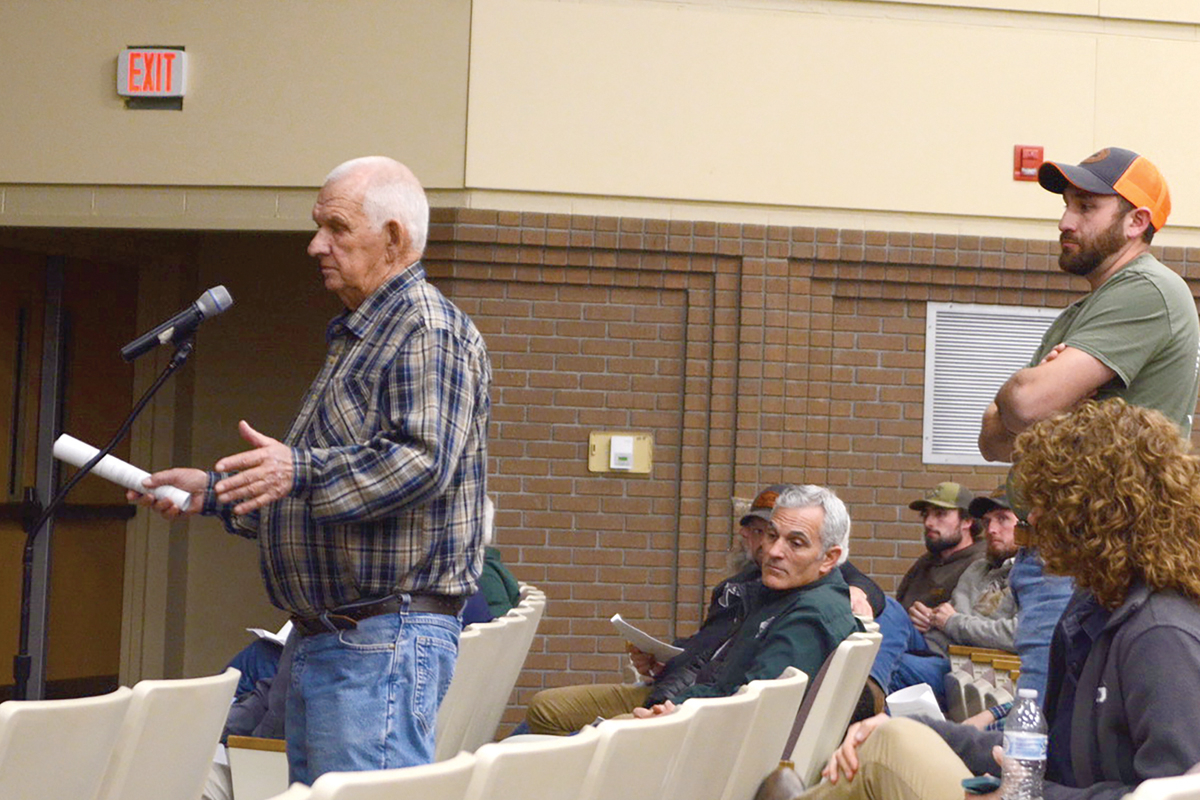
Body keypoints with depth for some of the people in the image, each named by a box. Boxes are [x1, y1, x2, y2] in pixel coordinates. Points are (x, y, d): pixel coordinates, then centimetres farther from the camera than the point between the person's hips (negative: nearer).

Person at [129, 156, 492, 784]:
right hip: (323, 638, 11)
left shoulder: (429, 330, -10)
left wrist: (299, 472, -32)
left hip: (385, 638, -11)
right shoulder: (357, 337, 24)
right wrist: (213, 491, 24)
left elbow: (422, 461, -23)